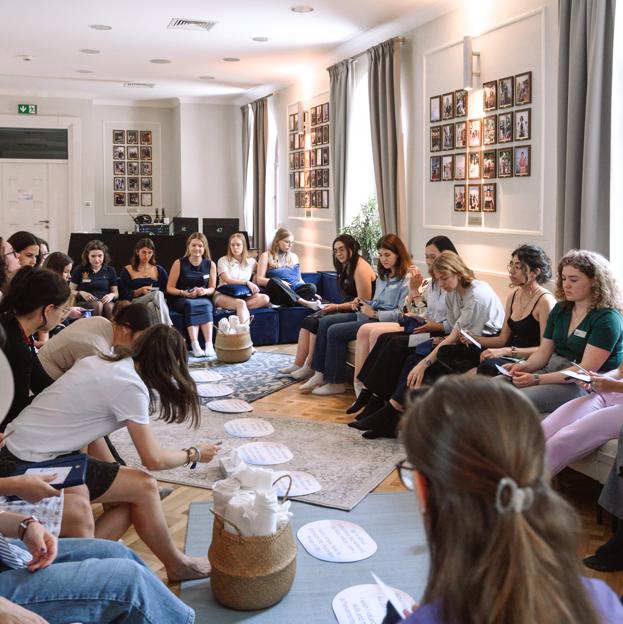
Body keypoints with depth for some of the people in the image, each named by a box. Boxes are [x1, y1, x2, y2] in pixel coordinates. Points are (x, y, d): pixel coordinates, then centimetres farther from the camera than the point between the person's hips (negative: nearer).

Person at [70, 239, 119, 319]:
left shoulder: (110, 271, 15)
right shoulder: (79, 270, 10)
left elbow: (116, 293, 17)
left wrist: (112, 295, -7)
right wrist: (81, 293, -11)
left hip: (105, 301, 1)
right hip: (84, 302, -1)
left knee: (110, 306, -35)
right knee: (98, 305, -36)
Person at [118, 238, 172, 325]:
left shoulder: (159, 270, 23)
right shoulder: (128, 270, 16)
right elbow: (123, 295, 7)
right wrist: (139, 291, -9)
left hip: (155, 303, 2)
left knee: (152, 306, -38)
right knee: (158, 294, -35)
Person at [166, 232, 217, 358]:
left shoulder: (210, 264, 5)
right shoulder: (179, 263, -2)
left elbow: (212, 288, 10)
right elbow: (169, 288, 0)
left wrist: (205, 291, -13)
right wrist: (184, 293, -18)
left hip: (203, 299, 2)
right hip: (181, 300, -2)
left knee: (207, 305, -34)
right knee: (191, 305, -36)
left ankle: (209, 344, -43)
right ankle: (195, 345, -45)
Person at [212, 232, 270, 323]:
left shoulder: (251, 261, 16)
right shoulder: (223, 260, 5)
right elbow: (227, 280, -5)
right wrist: (247, 283, -9)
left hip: (244, 296, 4)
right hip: (223, 295, -4)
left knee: (265, 298, -24)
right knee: (241, 303, -38)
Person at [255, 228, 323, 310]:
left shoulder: (294, 257, 24)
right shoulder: (266, 256, 9)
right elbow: (259, 280, 0)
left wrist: (311, 293, 7)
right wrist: (280, 282, -15)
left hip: (295, 290, 4)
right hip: (278, 291, -4)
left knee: (311, 287, -27)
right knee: (275, 282, -38)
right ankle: (304, 302, -46)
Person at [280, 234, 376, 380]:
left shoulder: (360, 269, -16)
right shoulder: (348, 267, 16)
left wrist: (337, 307, -14)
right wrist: (336, 307, -1)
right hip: (348, 310, 10)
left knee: (317, 323, -20)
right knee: (308, 320, -5)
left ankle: (309, 367, -10)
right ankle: (298, 364, -7)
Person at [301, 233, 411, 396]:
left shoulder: (406, 278, -12)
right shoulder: (383, 275, 18)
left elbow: (402, 313, -19)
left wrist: (374, 313, -18)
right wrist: (364, 303, 4)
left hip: (384, 322, -10)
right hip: (369, 315, 10)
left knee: (335, 331, -19)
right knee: (325, 322, 0)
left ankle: (335, 383, -8)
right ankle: (320, 373, -2)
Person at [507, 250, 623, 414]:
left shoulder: (607, 319, -11)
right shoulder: (560, 309, 13)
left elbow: (586, 369, -19)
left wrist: (537, 380, -25)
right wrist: (525, 366, -10)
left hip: (586, 386, -7)